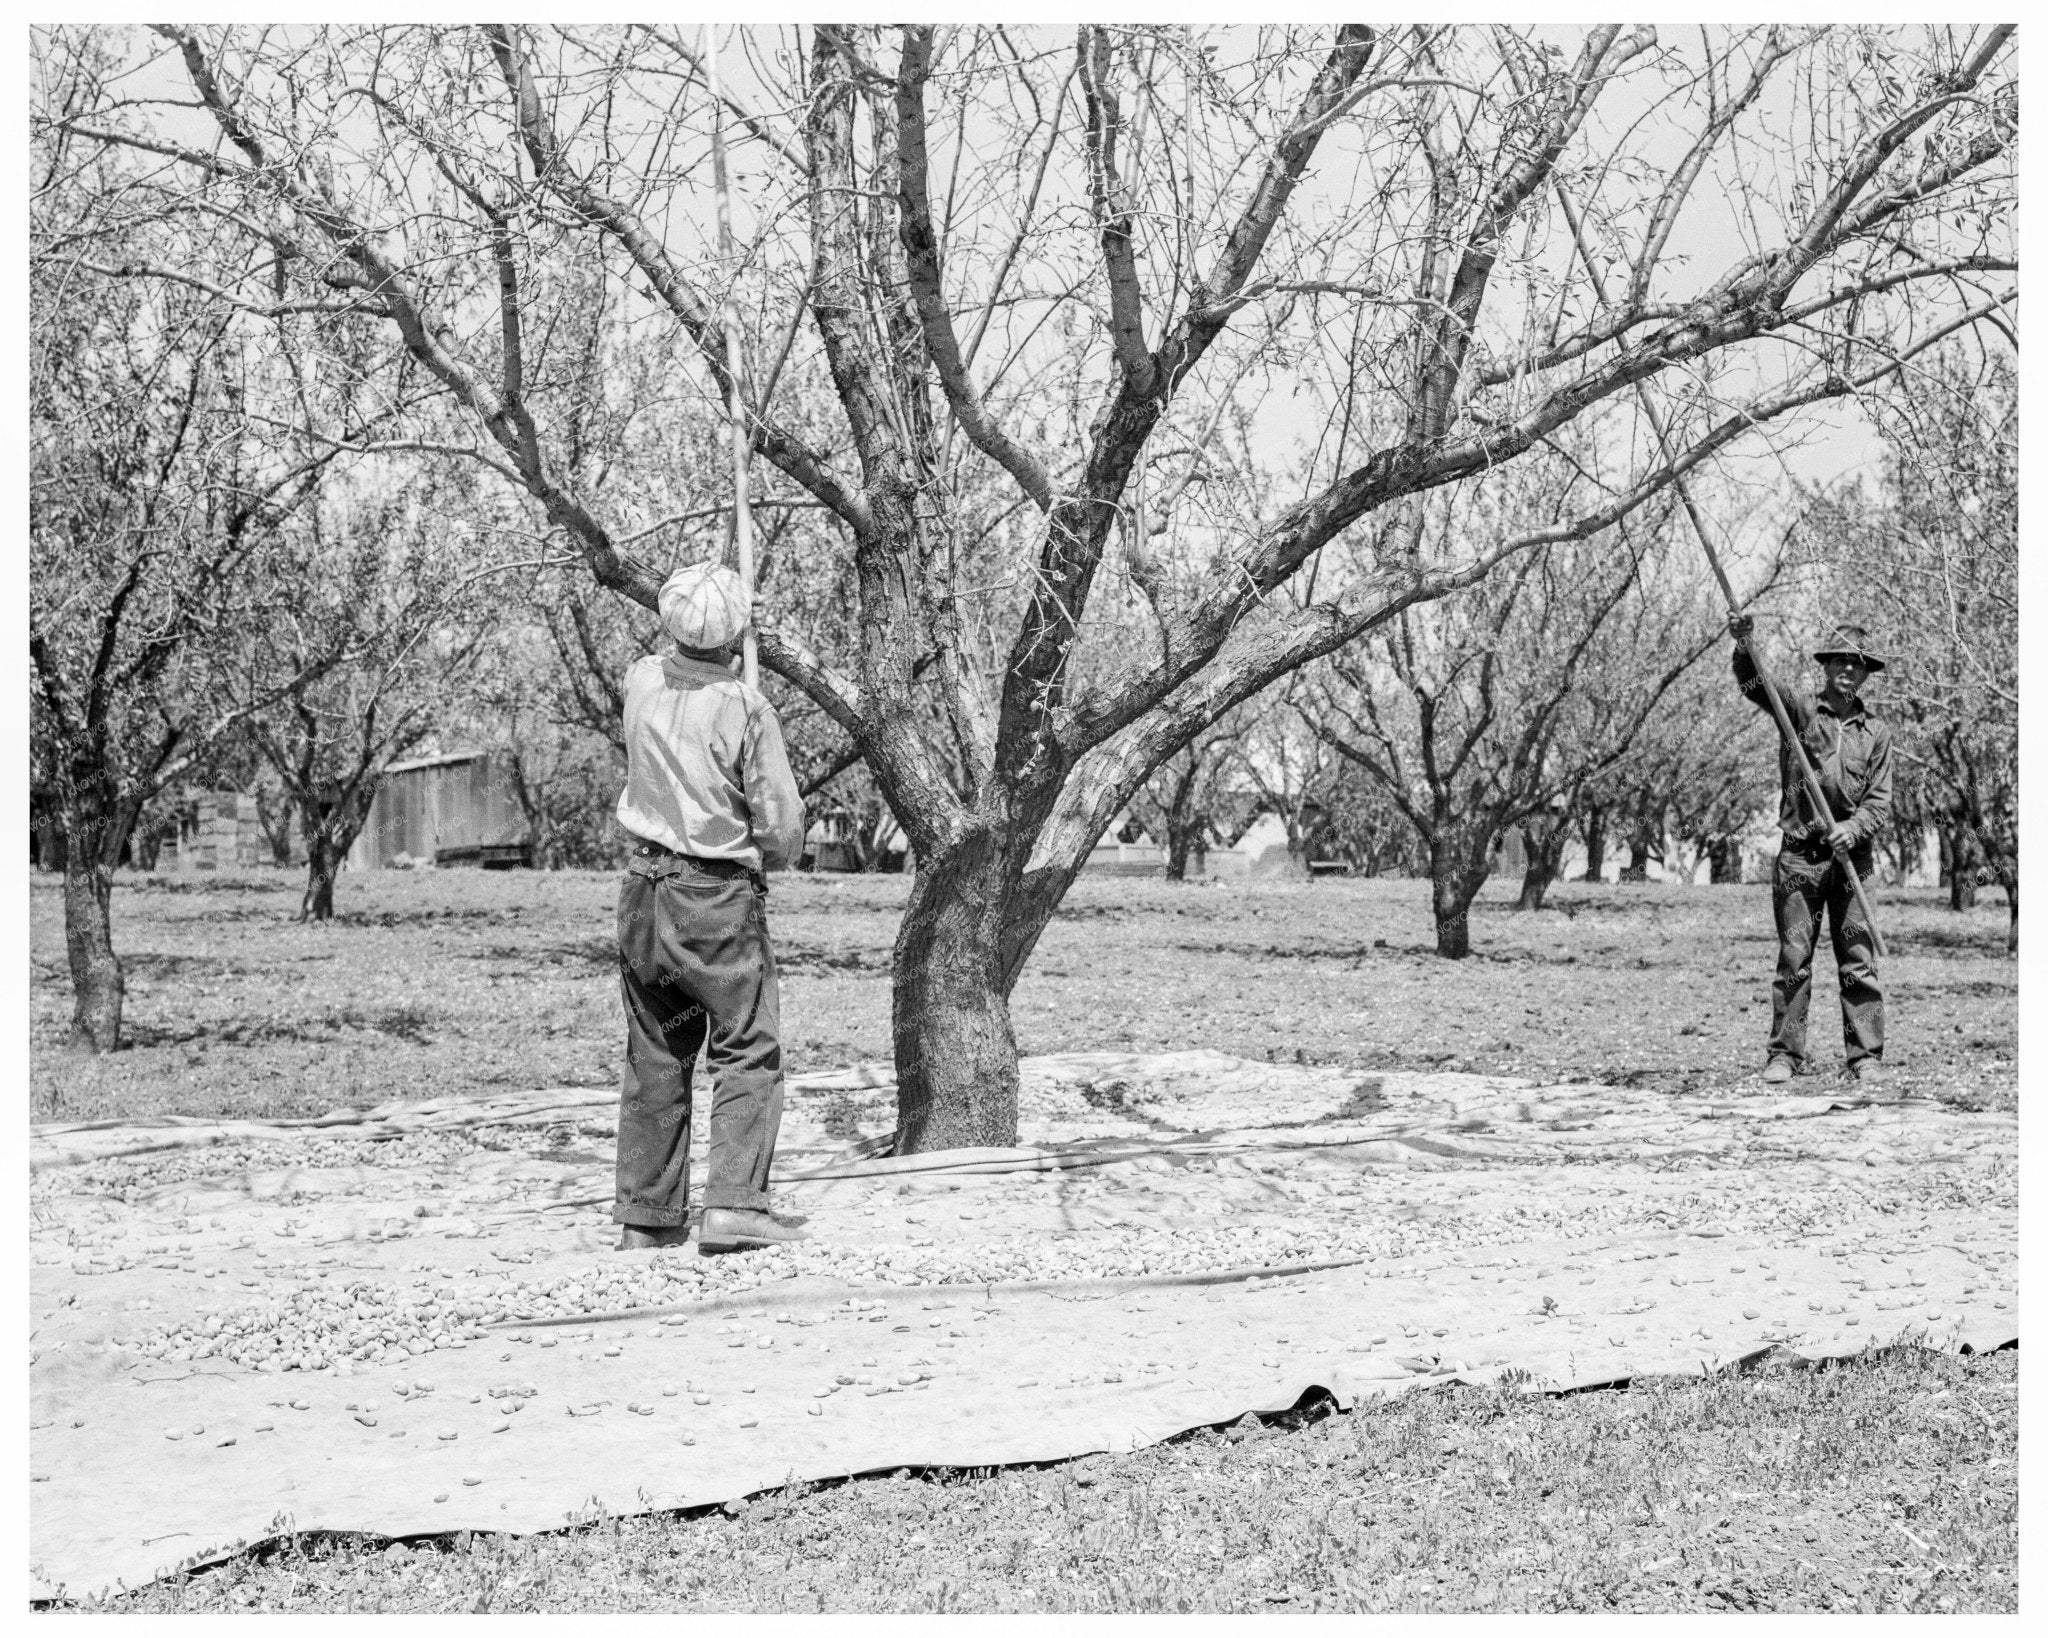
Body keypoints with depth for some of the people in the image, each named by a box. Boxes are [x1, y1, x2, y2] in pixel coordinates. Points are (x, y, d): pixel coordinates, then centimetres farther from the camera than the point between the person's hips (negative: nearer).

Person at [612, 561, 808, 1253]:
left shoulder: (641, 682, 0)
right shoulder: (745, 706, -14)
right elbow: (782, 827, -10)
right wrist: (763, 857, 11)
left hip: (645, 889, 6)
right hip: (719, 895, -5)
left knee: (654, 1059, 12)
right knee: (748, 1053, 1)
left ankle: (646, 1216, 15)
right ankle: (733, 1204, -10)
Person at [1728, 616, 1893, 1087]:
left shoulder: (1876, 733, 10)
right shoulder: (1800, 710, 5)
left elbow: (1880, 802, 5)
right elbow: (1755, 685, -14)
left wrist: (1852, 829, -15)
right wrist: (1744, 646, -33)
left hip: (1851, 855, 2)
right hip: (1799, 854, -1)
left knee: (1859, 962, 1)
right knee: (1793, 959, 1)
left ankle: (1866, 1057, 4)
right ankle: (1785, 1053, 6)